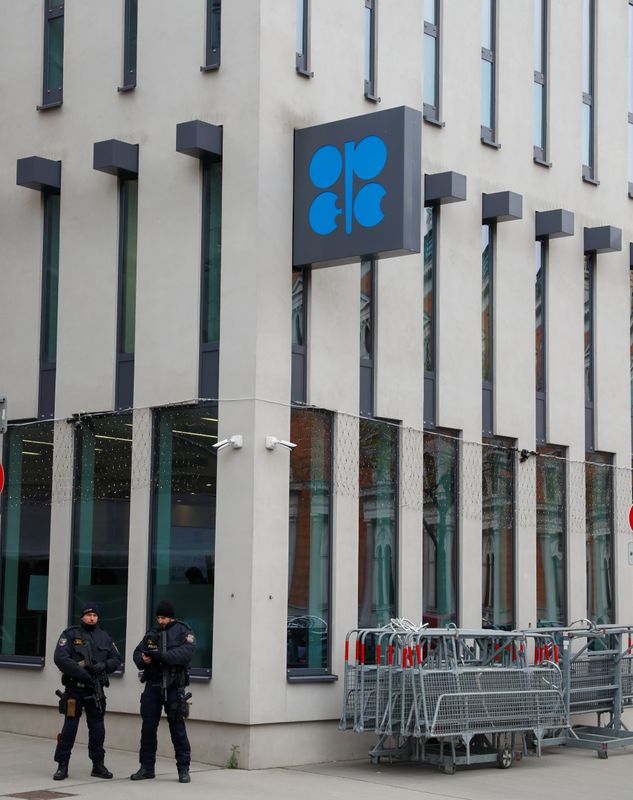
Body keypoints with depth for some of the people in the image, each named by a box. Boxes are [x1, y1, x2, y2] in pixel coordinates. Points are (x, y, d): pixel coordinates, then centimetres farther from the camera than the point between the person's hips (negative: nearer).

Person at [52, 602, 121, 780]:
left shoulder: (104, 637, 11)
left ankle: (98, 765, 17)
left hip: (96, 690, 4)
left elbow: (116, 660, 12)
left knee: (97, 728, 6)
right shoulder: (71, 635, -2)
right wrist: (82, 673, -19)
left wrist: (104, 665, -10)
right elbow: (60, 658, -14)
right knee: (69, 727, -2)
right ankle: (62, 766, 6)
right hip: (74, 688, -4)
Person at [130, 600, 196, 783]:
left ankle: (183, 769, 4)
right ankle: (147, 767, 15)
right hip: (152, 686, 5)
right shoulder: (152, 633, 14)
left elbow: (186, 652, -18)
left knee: (177, 727, -3)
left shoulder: (183, 631, -1)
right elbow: (137, 652, 10)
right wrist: (142, 660, -14)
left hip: (173, 687, -5)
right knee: (148, 727, 6)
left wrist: (160, 655, -25)